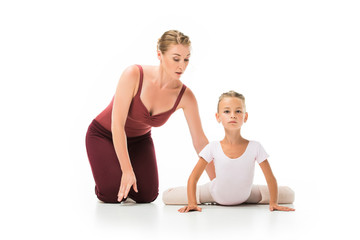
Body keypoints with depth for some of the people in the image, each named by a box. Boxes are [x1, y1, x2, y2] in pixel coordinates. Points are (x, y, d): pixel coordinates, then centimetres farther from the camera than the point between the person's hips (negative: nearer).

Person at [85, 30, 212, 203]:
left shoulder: (185, 96, -21)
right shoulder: (134, 75, -32)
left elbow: (200, 141, -16)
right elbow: (117, 125, -30)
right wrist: (127, 170, -31)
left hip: (139, 139, 4)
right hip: (104, 135, -3)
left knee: (147, 196, -10)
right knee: (112, 195, -17)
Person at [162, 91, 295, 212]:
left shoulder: (255, 147, -23)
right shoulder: (213, 148, -22)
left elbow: (271, 179, -12)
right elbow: (193, 177, -15)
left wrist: (273, 203, -16)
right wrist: (192, 203, -23)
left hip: (245, 196, 1)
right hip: (216, 195, -1)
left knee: (289, 194, -5)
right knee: (167, 196, -10)